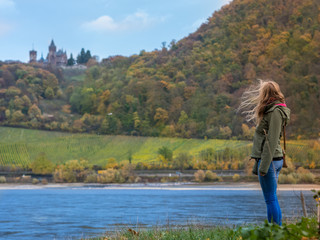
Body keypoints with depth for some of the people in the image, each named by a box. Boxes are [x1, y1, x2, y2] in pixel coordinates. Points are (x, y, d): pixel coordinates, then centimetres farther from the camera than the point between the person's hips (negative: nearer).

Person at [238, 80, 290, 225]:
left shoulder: (275, 112, -13)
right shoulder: (270, 111, 18)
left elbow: (272, 141, -18)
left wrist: (264, 166, -20)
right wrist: (258, 164, 22)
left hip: (270, 160, -10)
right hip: (272, 159, 10)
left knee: (270, 199, -6)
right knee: (271, 198, 13)